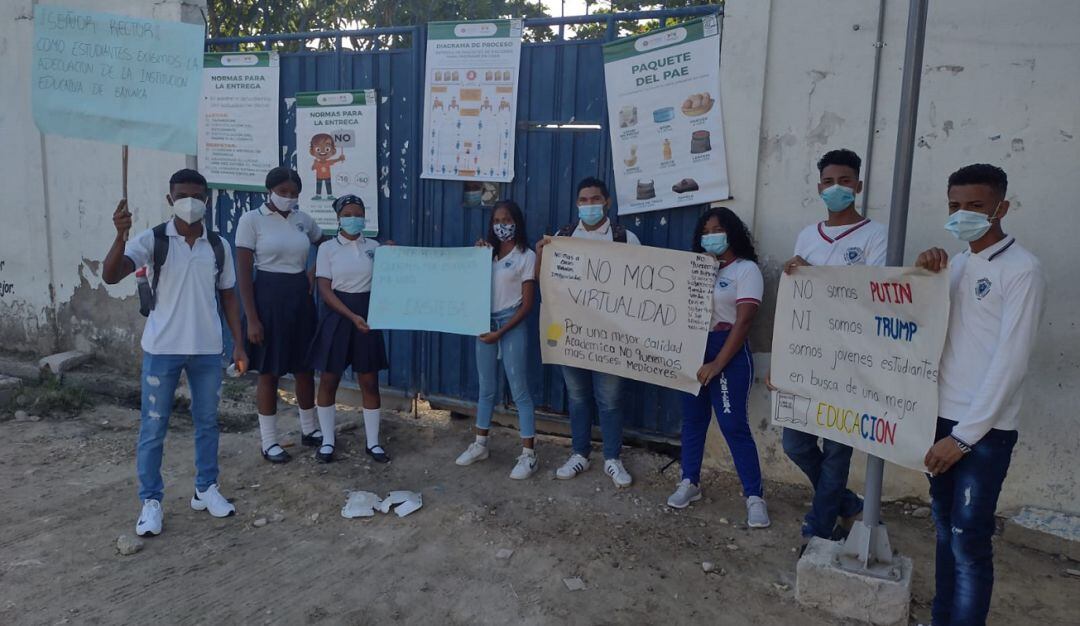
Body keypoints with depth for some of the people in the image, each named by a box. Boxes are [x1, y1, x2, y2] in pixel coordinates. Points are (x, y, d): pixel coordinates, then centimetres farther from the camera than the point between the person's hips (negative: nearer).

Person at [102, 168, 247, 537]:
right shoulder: (153, 240, -6)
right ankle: (151, 501, 20)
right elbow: (110, 276, -19)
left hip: (207, 350, 3)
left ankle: (205, 489, 29)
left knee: (207, 422, 13)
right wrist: (121, 236, -36)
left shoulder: (219, 246, 2)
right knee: (153, 427, 6)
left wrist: (239, 344, 6)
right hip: (162, 349, -2)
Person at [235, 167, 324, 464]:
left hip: (300, 296, 5)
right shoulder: (251, 220, -8)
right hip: (269, 296, -4)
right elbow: (243, 272, -10)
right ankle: (269, 442, 15)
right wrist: (252, 318, -15)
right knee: (269, 371, 3)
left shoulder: (303, 219, 5)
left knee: (305, 367, 12)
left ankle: (309, 429, 29)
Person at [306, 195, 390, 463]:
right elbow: (325, 290, -9)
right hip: (337, 315, -2)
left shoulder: (374, 246, 5)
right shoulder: (327, 248, -3)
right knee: (328, 379, 5)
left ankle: (372, 442, 16)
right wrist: (352, 316, -18)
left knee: (369, 381, 5)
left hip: (368, 315, 2)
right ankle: (327, 441, 20)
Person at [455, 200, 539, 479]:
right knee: (486, 389, 15)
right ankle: (480, 445, 27)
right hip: (485, 323, 6)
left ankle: (528, 455, 4)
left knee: (519, 391, -2)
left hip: (512, 325, -5)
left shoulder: (526, 256, -6)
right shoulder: (488, 253, 11)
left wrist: (501, 332, -13)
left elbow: (528, 304, -9)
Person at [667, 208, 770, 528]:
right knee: (692, 419, 12)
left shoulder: (746, 269, -5)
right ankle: (690, 483, 25)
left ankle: (754, 496, 4)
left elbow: (743, 322, -12)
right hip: (693, 348, 6)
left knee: (734, 425, -5)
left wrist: (717, 364, -16)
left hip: (729, 351, -6)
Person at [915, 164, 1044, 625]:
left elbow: (1010, 361, -15)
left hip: (986, 430, -6)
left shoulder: (1022, 269, -10)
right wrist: (924, 275, -8)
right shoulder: (955, 264, 10)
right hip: (943, 417, 6)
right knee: (945, 529, 14)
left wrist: (965, 435, -16)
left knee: (969, 541, -2)